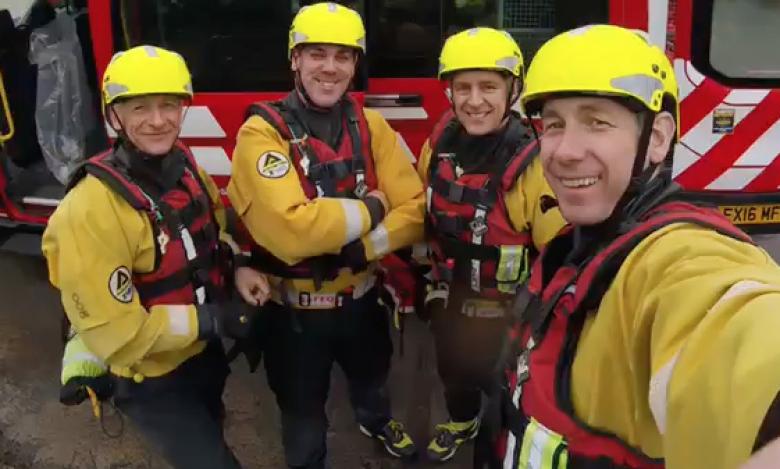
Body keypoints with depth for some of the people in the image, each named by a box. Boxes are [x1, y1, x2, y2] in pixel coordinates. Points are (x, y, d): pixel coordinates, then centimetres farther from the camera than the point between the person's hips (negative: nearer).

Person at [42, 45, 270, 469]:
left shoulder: (184, 167, -7)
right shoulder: (90, 211, -31)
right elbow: (115, 331, -28)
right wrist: (208, 321, -24)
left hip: (203, 352, 7)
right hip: (150, 380, -7)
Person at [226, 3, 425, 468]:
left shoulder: (371, 125, -7)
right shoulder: (262, 132, -22)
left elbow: (414, 210, -12)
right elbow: (290, 229, -34)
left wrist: (359, 248, -27)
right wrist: (369, 209, -22)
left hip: (361, 297, 5)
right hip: (295, 309, -4)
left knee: (372, 379, 33)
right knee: (304, 416, 20)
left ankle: (377, 422, 66)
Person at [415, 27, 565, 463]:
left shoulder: (533, 163, -28)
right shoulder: (440, 144, -9)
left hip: (506, 312, -6)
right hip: (449, 297, 6)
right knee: (453, 370, 29)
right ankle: (462, 422, 59)